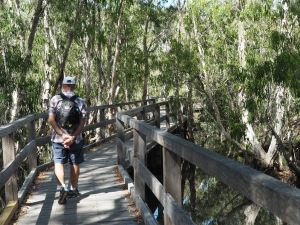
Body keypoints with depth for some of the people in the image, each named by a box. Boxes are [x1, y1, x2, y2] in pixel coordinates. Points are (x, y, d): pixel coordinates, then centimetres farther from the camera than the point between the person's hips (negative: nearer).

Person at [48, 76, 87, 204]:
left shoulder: (55, 100, -4)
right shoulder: (81, 102, -2)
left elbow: (51, 120, -12)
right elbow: (82, 122, -12)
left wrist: (63, 135, -14)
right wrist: (73, 137, -18)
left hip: (58, 138, -1)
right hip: (76, 139, 1)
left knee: (58, 163, 7)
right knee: (75, 164, 15)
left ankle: (63, 187, -14)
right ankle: (74, 189, 28)